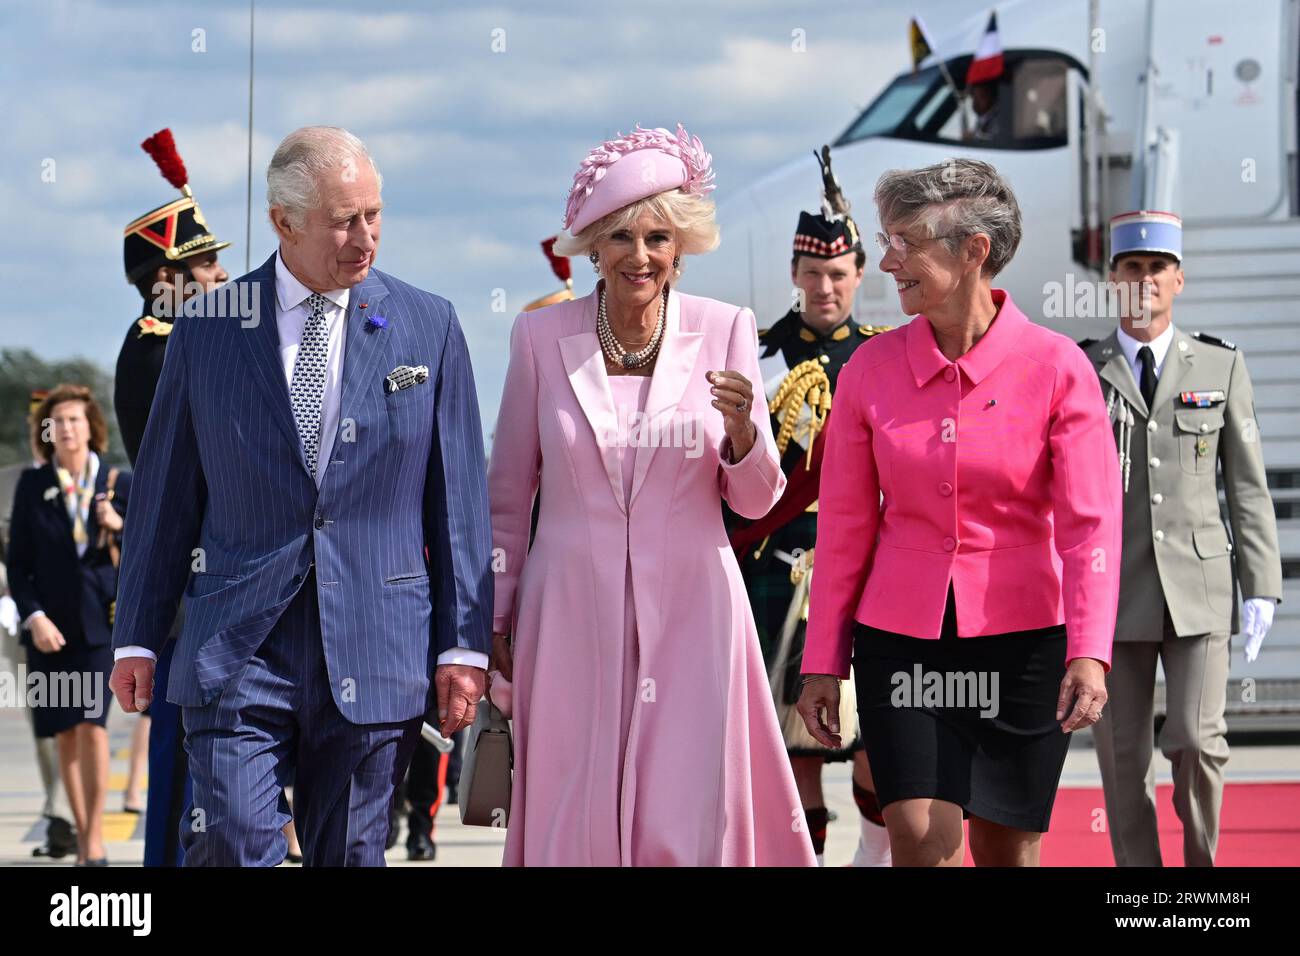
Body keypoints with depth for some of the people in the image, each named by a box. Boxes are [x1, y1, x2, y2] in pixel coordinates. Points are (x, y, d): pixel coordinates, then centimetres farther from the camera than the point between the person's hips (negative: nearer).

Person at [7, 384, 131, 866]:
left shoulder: (118, 483, 4)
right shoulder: (32, 485, 6)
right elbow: (18, 561, 6)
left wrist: (119, 528, -13)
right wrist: (34, 617, -7)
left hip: (100, 621, -2)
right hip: (50, 624, 2)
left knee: (91, 725, -14)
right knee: (65, 733, 5)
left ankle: (95, 837, -11)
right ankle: (82, 837, 13)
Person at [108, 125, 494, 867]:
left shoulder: (428, 327, 5)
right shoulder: (207, 331, 4)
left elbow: (459, 493, 6)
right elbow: (165, 491, 9)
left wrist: (465, 642, 1)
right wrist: (138, 636, 8)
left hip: (374, 648, 1)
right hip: (238, 645, -1)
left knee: (350, 854, 6)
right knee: (233, 848, -12)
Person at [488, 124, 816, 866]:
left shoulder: (726, 331, 0)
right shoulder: (541, 338, 0)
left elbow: (754, 501, 3)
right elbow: (509, 493, 9)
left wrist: (741, 429, -17)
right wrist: (494, 619, 9)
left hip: (689, 610, 0)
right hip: (572, 613, 0)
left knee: (691, 821, -3)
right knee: (576, 825, 2)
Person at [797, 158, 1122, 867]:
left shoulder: (1055, 368, -7)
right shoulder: (872, 369, 1)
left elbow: (1091, 522, -12)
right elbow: (844, 526, 6)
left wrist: (1089, 653, -24)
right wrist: (822, 661, 5)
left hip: (1020, 641, -1)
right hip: (901, 640, 2)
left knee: (1005, 849, 6)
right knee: (920, 839, -11)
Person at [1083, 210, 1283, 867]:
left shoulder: (1221, 367, 8)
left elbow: (1247, 486, 7)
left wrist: (1260, 587, 1)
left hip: (1199, 589, 0)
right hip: (1113, 590, 1)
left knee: (1196, 739, -13)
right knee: (1123, 757, 1)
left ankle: (1202, 860, 11)